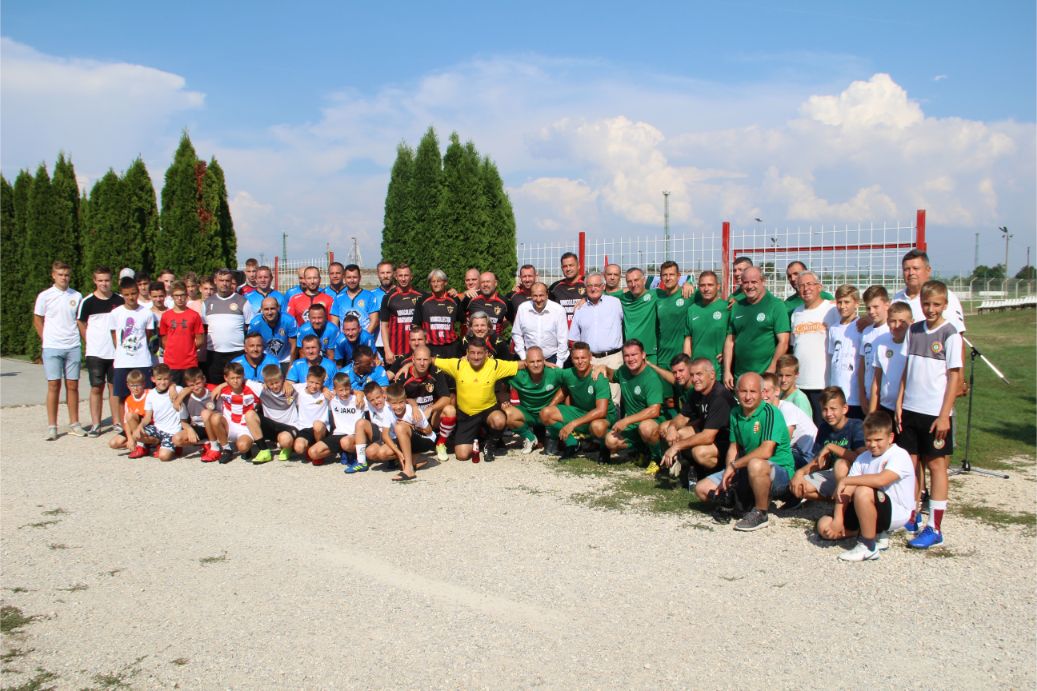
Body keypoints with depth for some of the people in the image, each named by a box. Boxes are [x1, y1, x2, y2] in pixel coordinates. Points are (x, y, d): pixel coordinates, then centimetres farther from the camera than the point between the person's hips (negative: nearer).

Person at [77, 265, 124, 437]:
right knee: (96, 388, 2)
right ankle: (95, 424, 10)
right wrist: (92, 343, 3)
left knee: (114, 387, 8)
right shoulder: (87, 302, -1)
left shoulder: (119, 300, 3)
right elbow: (81, 325, 6)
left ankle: (117, 422, 15)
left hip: (116, 352, 1)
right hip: (95, 353, -1)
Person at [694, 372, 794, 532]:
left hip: (779, 472, -8)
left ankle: (760, 514, -17)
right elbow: (734, 447, 10)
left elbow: (765, 451, -28)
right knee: (702, 489, 0)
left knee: (755, 464, -42)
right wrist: (729, 471, -9)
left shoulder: (771, 413, -18)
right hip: (745, 471, 8)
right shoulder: (736, 414, 6)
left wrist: (734, 465, -19)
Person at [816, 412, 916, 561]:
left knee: (863, 491, -37)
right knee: (824, 526, -3)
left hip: (897, 512, -7)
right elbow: (845, 491, -2)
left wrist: (846, 480, -26)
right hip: (873, 509, 7)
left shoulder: (899, 456, -15)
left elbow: (881, 480, -35)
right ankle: (876, 532, 11)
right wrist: (838, 520, -15)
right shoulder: (863, 458, 5)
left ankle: (868, 547, -19)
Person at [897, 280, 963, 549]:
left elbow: (954, 376, -9)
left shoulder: (949, 334, -8)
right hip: (910, 408, 5)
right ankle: (912, 516, 26)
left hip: (936, 412, -5)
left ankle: (935, 528, 6)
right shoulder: (914, 330, 7)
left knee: (936, 465, 1)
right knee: (911, 462, 11)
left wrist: (944, 414, -12)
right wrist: (899, 402, 5)